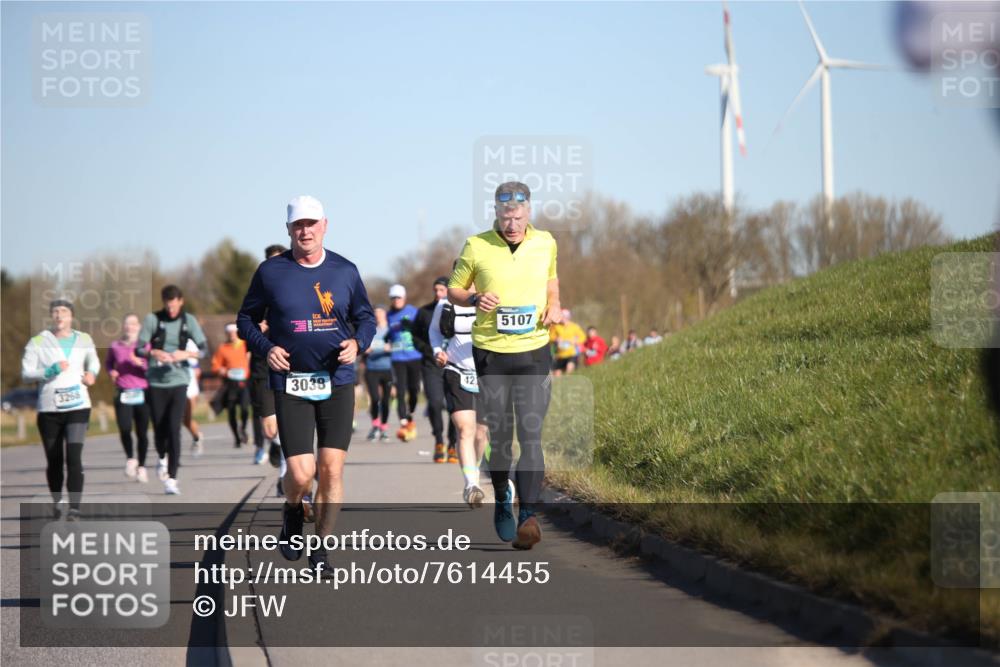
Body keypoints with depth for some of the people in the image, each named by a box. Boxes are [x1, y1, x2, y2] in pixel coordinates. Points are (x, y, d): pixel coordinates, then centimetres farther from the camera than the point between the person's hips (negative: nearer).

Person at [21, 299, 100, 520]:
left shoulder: (84, 340, 8)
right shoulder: (38, 342, -1)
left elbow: (93, 360, 27)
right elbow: (26, 372, -5)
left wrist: (92, 372, 6)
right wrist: (50, 371, -18)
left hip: (78, 406, 0)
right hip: (49, 408, 0)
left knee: (74, 457, -14)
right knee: (54, 460, 9)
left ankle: (74, 508, -18)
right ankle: (56, 502, 29)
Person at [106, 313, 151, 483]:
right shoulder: (115, 346, 9)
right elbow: (108, 362, 27)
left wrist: (140, 363, -19)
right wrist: (111, 372, 6)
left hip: (142, 394, -1)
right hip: (123, 394, 1)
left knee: (142, 432, 2)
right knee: (125, 429, -15)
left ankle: (141, 466, 18)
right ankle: (130, 459, 11)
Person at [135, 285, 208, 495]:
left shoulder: (188, 320, 1)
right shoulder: (153, 319, -1)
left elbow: (204, 348, -1)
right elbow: (138, 349, -4)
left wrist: (187, 354, -21)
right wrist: (155, 353, -24)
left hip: (179, 381, -1)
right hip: (156, 382, 1)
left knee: (174, 428, -12)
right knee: (159, 429, 6)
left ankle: (171, 478, -13)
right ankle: (162, 459, 39)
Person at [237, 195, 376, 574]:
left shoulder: (345, 271, 6)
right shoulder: (270, 272, 1)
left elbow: (366, 317, 16)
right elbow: (246, 319, 11)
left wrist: (357, 343, -5)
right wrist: (265, 348, -7)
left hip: (337, 383, 1)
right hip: (290, 386, -1)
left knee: (331, 469, -5)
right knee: (301, 474, -10)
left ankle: (320, 548, 9)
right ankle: (292, 513, 25)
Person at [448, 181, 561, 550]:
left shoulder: (545, 243, 4)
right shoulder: (476, 246, -3)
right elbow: (453, 290, 8)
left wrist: (554, 306, 4)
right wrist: (474, 299, -13)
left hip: (534, 352, 1)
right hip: (491, 353, 0)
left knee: (531, 436, -11)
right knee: (499, 436, 6)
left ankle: (528, 516, -17)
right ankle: (502, 499, 32)